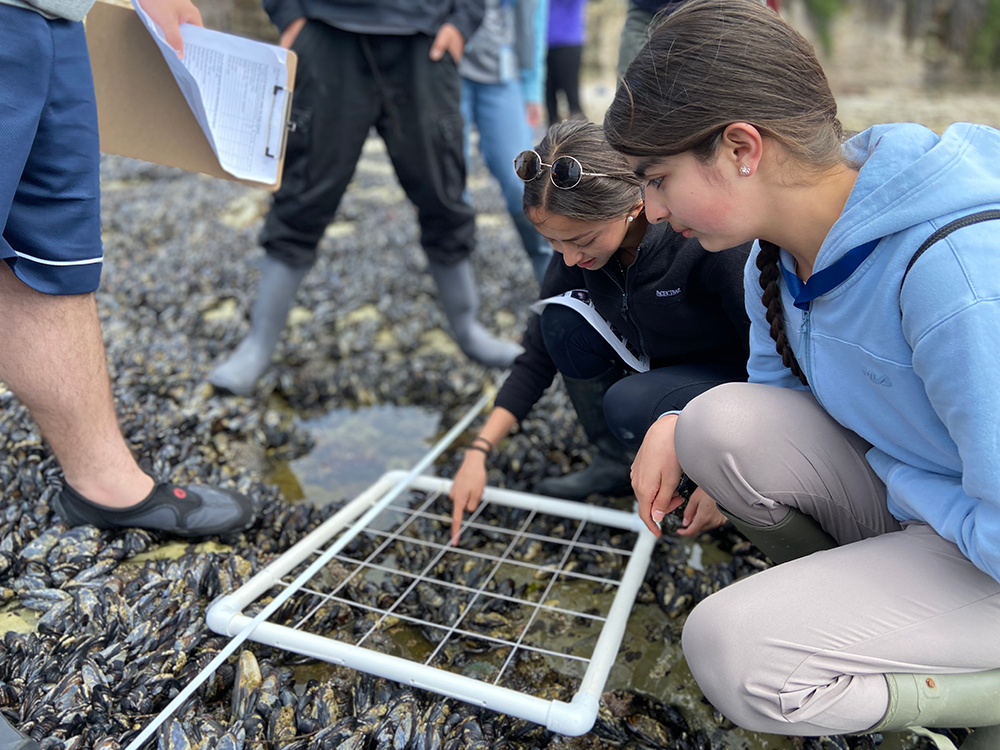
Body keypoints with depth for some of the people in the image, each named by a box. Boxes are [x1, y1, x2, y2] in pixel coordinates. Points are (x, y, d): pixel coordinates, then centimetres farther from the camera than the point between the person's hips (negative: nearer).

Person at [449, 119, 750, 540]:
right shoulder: (579, 239, -15)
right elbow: (539, 354, -7)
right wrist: (479, 451, -12)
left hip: (737, 373, -5)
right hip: (661, 361, 6)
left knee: (629, 407, -32)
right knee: (564, 320, -19)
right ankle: (615, 466, -1)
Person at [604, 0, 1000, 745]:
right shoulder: (780, 251, -6)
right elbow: (776, 396, 9)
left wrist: (882, 464, -14)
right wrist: (680, 431, -10)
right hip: (901, 491, 7)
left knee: (734, 654, -22)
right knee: (722, 420, -17)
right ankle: (859, 605, 6)